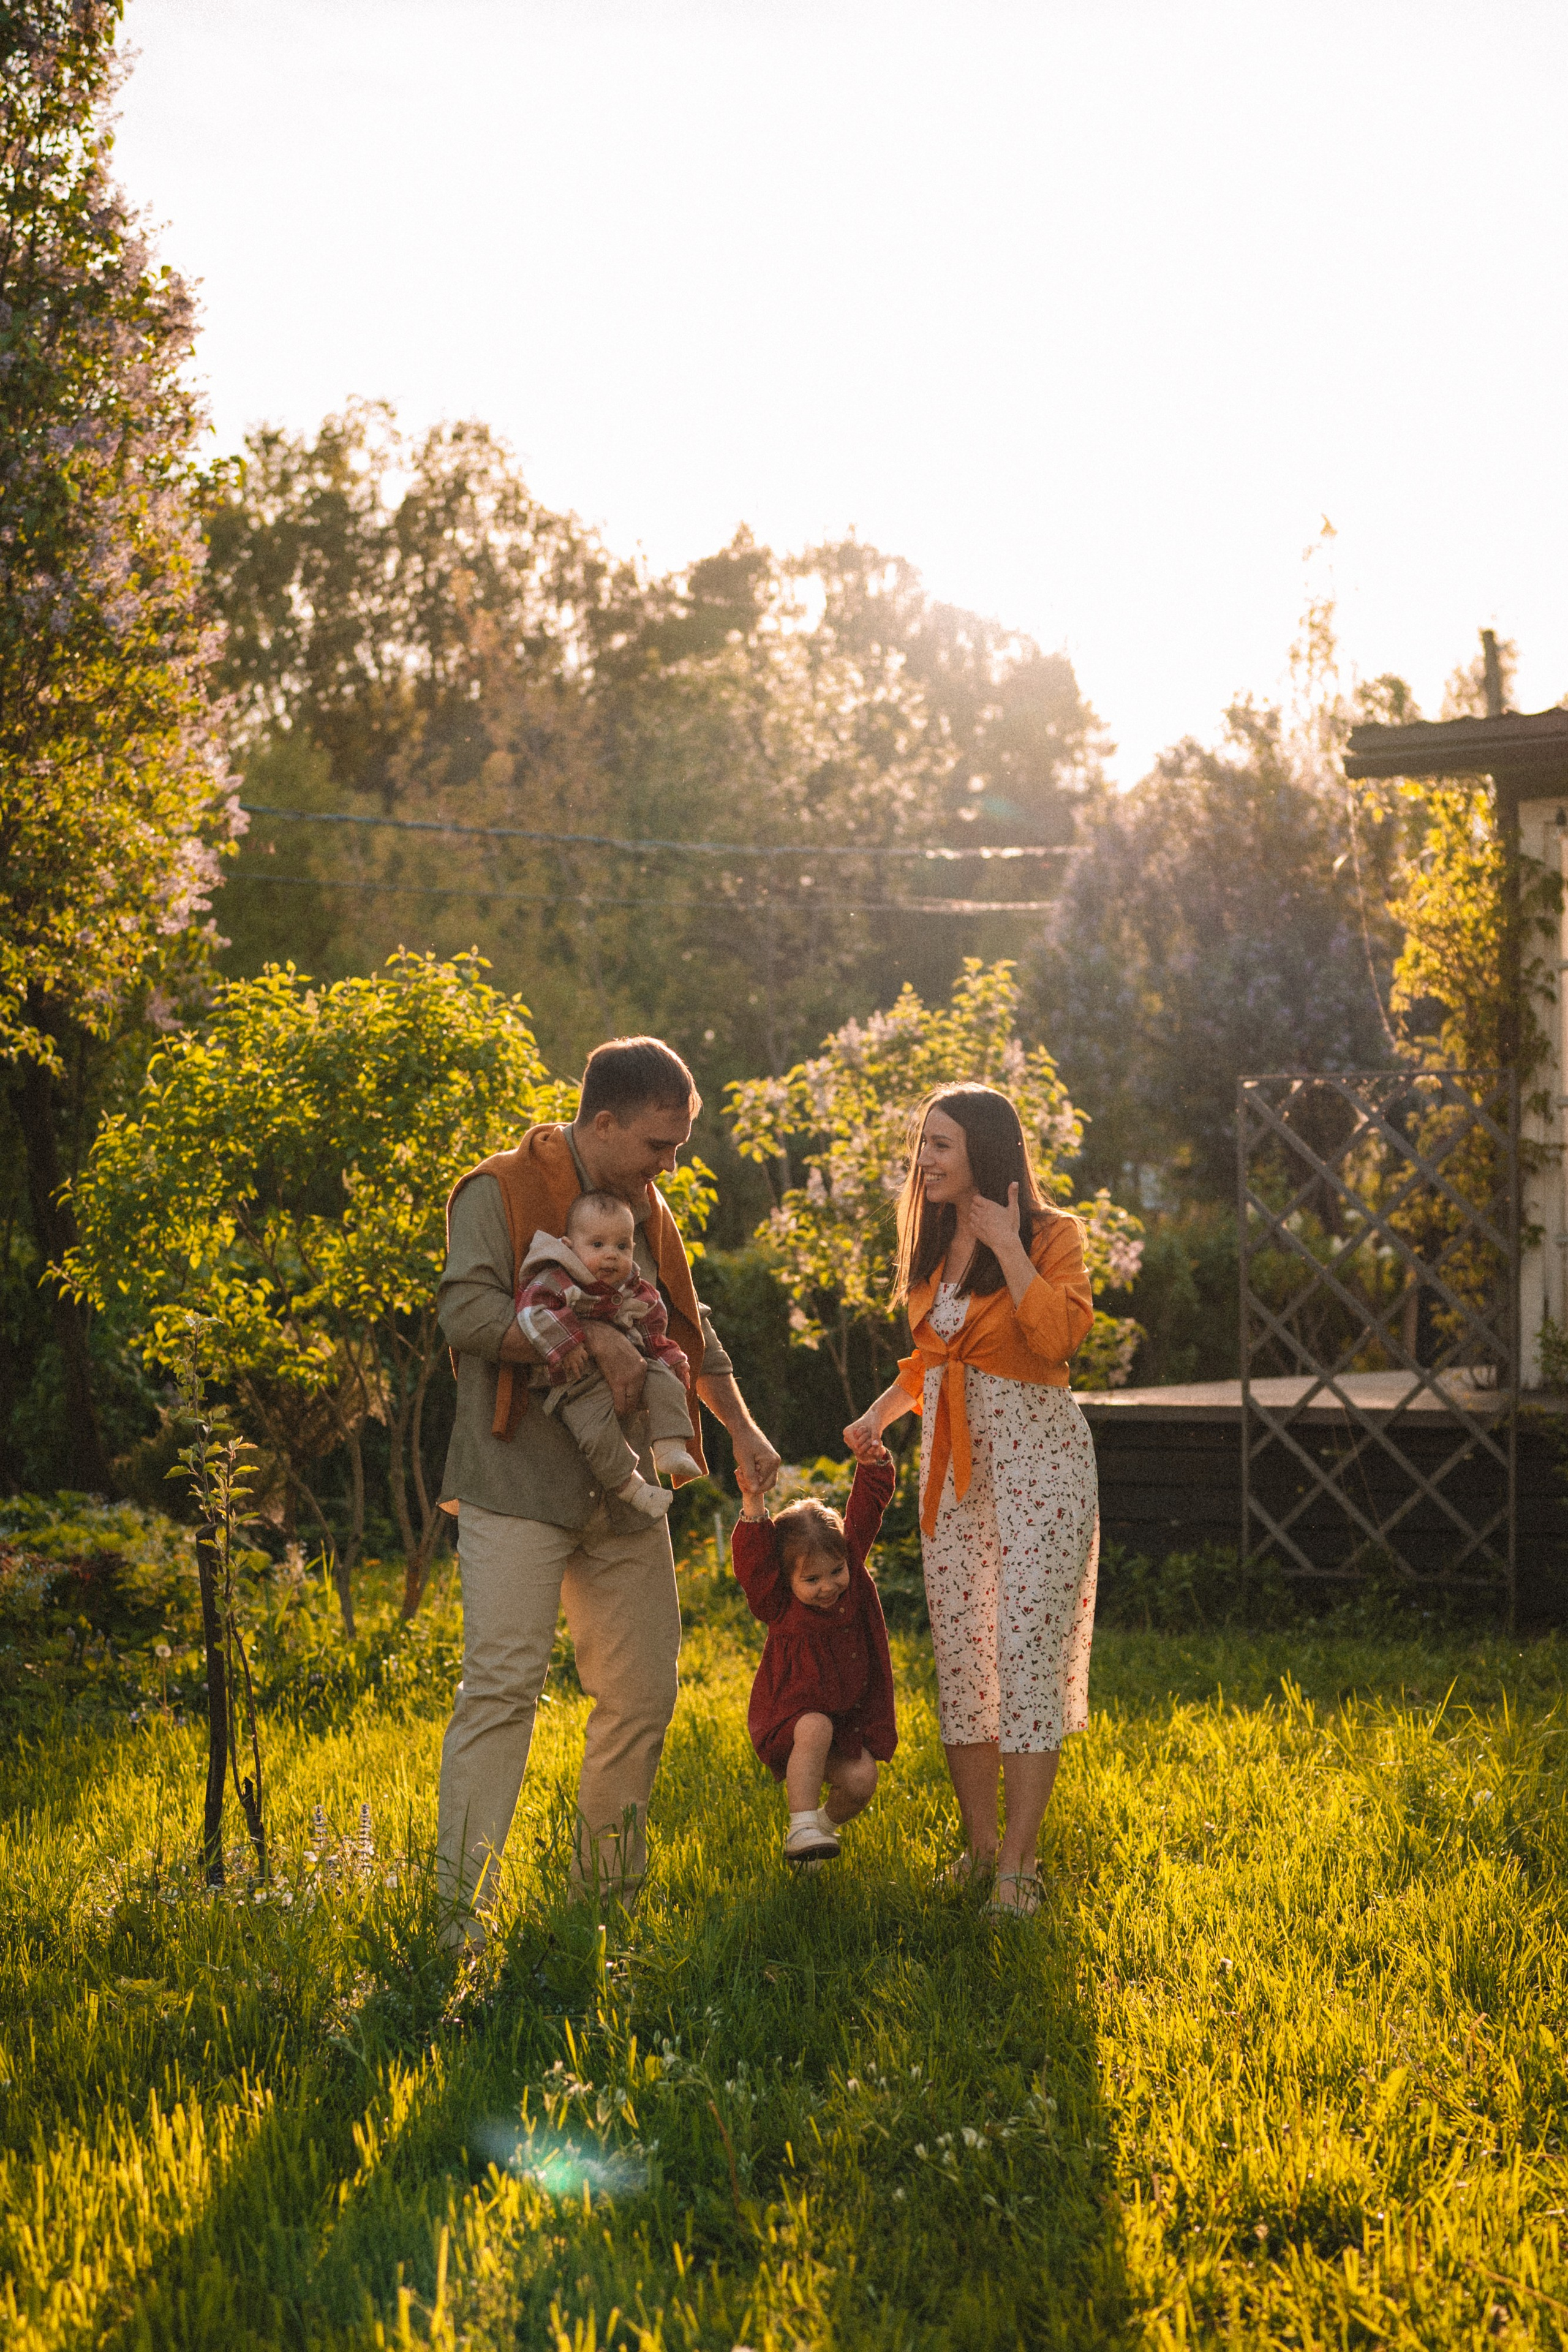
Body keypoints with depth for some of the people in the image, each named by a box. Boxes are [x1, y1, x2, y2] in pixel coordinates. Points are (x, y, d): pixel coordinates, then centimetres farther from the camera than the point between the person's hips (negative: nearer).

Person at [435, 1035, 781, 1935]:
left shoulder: (647, 1209, 17)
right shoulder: (502, 1192, -6)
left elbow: (690, 1326, 30)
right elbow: (468, 1310, -20)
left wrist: (742, 1429, 24)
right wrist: (590, 1338, -20)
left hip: (626, 1490, 7)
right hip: (519, 1488, -7)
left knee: (644, 1691, 8)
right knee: (503, 1686, -14)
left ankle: (607, 1891, 21)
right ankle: (465, 1912, -14)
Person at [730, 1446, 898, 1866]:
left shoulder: (851, 1563, -4)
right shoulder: (779, 1603, -15)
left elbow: (867, 1506, -3)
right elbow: (753, 1562, -32)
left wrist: (872, 1462, -16)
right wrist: (753, 1508, -42)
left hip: (850, 1715, 4)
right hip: (790, 1713, -4)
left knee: (860, 1782, -15)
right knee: (815, 1729, -37)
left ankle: (827, 1821, 19)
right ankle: (800, 1827, -30)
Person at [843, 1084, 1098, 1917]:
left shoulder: (1051, 1235, -6)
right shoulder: (934, 1246, 14)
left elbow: (1058, 1333, -24)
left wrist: (1007, 1246, -19)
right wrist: (880, 1413, 10)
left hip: (1036, 1455, -7)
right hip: (953, 1460, 7)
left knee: (1026, 1652, -8)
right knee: (958, 1652, 7)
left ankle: (1017, 1864, -6)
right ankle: (978, 1843, 17)